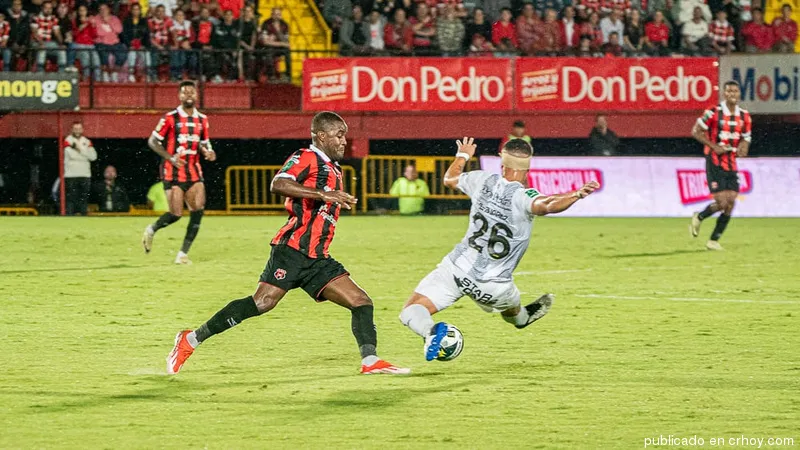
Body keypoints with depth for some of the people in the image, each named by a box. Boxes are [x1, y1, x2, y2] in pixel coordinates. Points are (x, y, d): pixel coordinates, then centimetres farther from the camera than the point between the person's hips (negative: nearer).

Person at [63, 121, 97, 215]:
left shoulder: (87, 141, 12)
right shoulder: (68, 140, -2)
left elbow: (93, 156, -1)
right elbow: (72, 155, -15)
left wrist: (80, 149, -7)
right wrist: (85, 154, -4)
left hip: (85, 175, 5)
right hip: (71, 175, -5)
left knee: (84, 199, 6)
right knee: (71, 199, -8)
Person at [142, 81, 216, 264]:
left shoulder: (202, 120, 9)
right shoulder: (170, 118, -6)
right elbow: (152, 141, -4)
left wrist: (208, 152, -2)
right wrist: (170, 158, -17)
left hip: (194, 170, 5)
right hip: (173, 172, -5)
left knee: (198, 210, -11)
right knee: (176, 214, -9)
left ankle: (183, 253, -3)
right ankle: (151, 230, 23)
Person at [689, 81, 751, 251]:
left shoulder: (745, 117, 6)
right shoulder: (713, 113, -10)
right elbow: (696, 131, -5)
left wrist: (743, 148, -8)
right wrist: (713, 146, -15)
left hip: (732, 164, 5)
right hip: (715, 163, -5)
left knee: (730, 204, -3)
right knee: (721, 203, -12)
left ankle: (714, 240, 9)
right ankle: (699, 217, 19)